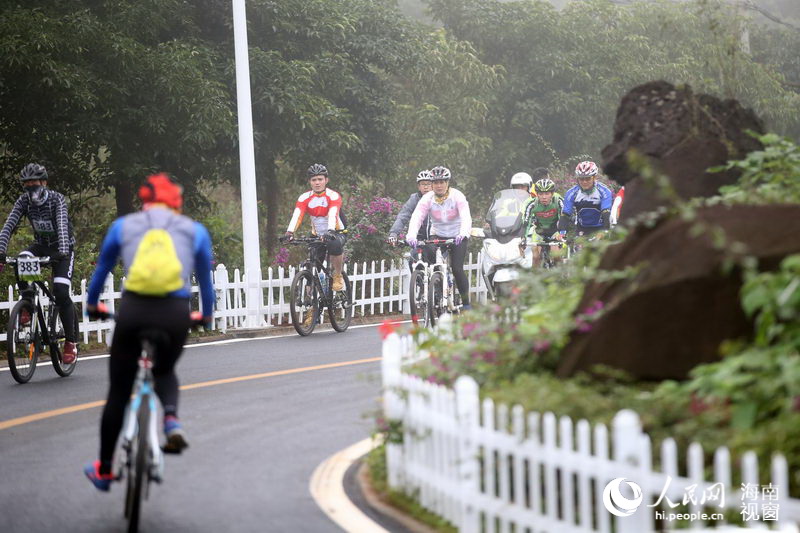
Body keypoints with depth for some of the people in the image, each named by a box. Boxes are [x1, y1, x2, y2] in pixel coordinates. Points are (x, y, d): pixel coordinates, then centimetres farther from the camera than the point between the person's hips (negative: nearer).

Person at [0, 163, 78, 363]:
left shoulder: (57, 199, -22)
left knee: (61, 292, -19)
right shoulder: (23, 201, -11)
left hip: (62, 248, -4)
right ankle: (27, 307, -13)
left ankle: (71, 342, -8)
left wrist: (63, 252, -51)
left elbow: (62, 225, -36)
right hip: (41, 245, 4)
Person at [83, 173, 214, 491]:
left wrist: (91, 304, 46)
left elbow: (102, 269, 29)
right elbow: (205, 278, 27)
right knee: (165, 371, 30)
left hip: (133, 310, 0)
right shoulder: (195, 231, 15)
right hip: (177, 313, 1)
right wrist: (207, 315, 45)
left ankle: (104, 470, 23)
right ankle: (172, 421, -1)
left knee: (119, 390, 14)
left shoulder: (123, 226, 15)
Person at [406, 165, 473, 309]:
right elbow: (416, 217, -24)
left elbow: (466, 217, -29)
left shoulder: (457, 196, -16)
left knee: (457, 269, -14)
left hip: (457, 237, -2)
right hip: (437, 235, 2)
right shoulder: (427, 198, -12)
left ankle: (466, 303, -1)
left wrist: (463, 233, -50)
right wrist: (411, 235, -44)